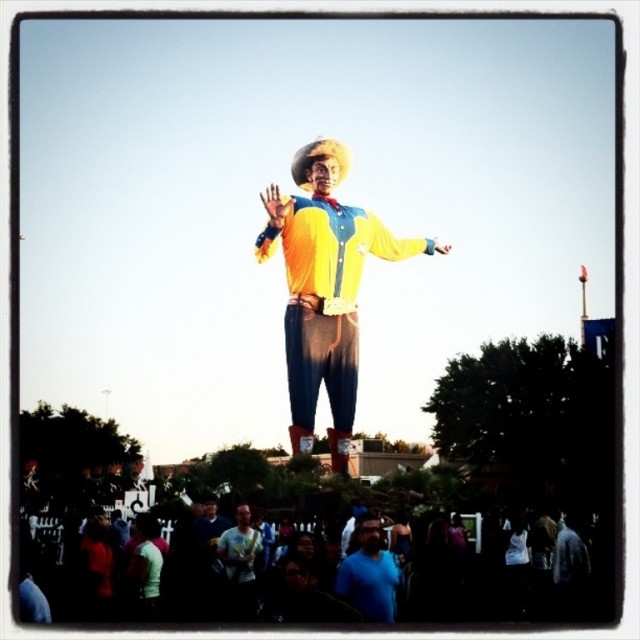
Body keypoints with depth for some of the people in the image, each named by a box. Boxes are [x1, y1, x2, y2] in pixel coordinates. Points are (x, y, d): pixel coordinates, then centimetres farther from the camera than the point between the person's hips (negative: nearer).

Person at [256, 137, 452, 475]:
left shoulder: (361, 219, 22)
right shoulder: (295, 209, 9)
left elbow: (394, 247, 37)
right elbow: (262, 254, 1)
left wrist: (429, 244, 48)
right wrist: (275, 225, -18)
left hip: (347, 321, 5)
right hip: (308, 318, -5)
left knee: (345, 406, 4)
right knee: (304, 404, -9)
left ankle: (342, 476, 7)